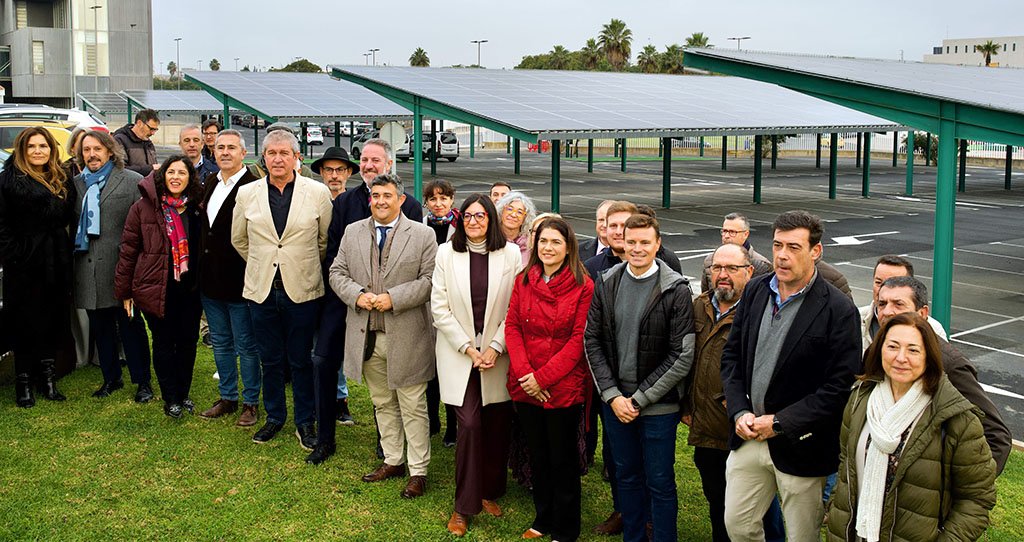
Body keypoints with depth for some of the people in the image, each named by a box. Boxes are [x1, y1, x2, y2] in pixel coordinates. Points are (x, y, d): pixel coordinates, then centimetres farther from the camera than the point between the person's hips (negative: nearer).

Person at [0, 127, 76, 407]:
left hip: (56, 264, 5)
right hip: (24, 265, -5)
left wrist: (64, 252, 3)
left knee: (52, 320, 9)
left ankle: (47, 377, 19)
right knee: (25, 323, 2)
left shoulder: (63, 181, 12)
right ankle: (24, 383, 10)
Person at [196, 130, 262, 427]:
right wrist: (201, 273, 12)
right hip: (211, 280, 8)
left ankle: (251, 402, 18)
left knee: (246, 346, 4)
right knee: (220, 343, 18)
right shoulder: (209, 184, 11)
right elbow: (203, 227, 17)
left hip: (239, 281, -8)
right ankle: (227, 398, 30)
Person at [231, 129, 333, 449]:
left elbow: (327, 240, 5)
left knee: (301, 360, 7)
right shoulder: (247, 194, 2)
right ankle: (274, 417, 30)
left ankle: (305, 422, 22)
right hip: (262, 290, 2)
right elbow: (238, 239, 15)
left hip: (302, 290, -2)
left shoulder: (318, 192, -4)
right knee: (270, 360, 13)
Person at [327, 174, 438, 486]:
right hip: (366, 335, 4)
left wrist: (394, 298, -18)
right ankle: (392, 461, 31)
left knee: (413, 407, 2)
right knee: (382, 403, 17)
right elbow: (337, 272, 9)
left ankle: (418, 471, 12)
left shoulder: (422, 235, -3)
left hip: (405, 337, -4)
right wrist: (357, 295, -11)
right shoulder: (353, 232, 9)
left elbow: (430, 280, -8)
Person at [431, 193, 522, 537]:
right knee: (469, 424, -7)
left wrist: (495, 347, -9)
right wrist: (468, 348, -8)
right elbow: (440, 308, -2)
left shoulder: (510, 254, -2)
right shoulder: (447, 253, -1)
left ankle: (489, 492, 28)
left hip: (497, 353, 1)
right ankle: (464, 506, 6)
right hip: (458, 353, -1)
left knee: (497, 425, 6)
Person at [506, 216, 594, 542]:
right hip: (525, 387, 4)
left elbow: (579, 339, -12)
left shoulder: (583, 286, -9)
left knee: (563, 459, 7)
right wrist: (524, 372, -10)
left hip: (564, 387, -4)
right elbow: (512, 326, 3)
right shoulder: (524, 281, 5)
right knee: (537, 455, 16)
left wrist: (543, 377, -15)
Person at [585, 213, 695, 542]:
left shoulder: (676, 290, -10)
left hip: (659, 406, -4)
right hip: (615, 401, 4)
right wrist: (613, 395, -6)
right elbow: (592, 341, 3)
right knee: (626, 476, 17)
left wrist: (639, 398, -12)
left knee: (660, 482, 7)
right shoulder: (606, 284, 1)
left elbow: (682, 356, -11)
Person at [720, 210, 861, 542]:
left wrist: (780, 423, -18)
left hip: (800, 448, -5)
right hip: (748, 436, 5)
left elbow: (840, 386, -17)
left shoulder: (838, 310, -14)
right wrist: (739, 412, -5)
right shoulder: (755, 291, 3)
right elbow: (732, 355, 9)